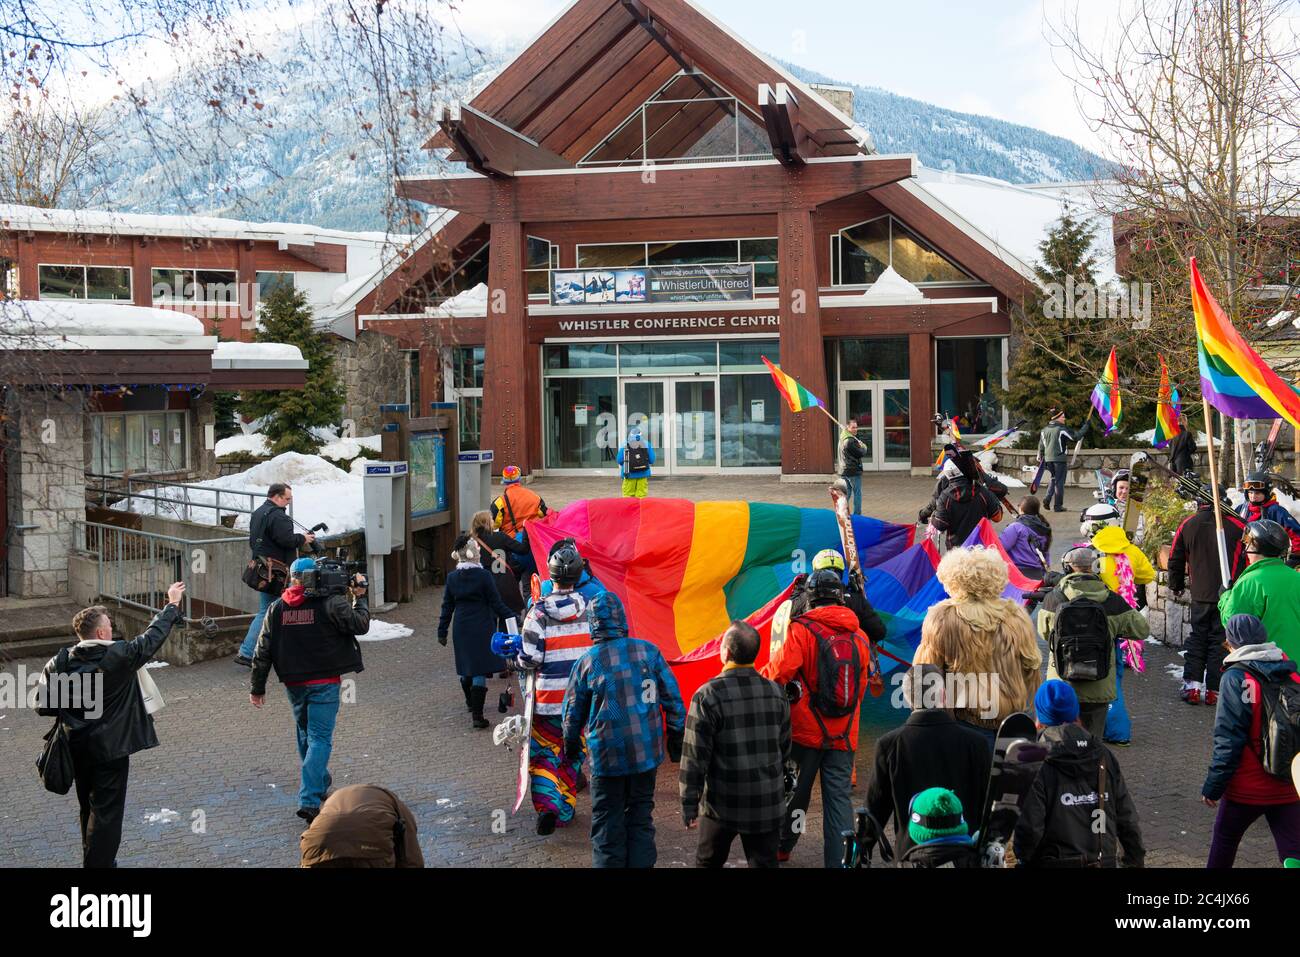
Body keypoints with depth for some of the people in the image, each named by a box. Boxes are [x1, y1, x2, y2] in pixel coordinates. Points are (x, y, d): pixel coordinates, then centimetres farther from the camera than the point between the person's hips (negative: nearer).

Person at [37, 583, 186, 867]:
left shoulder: (58, 664, -8)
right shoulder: (119, 656, -18)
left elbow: (42, 706, -5)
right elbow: (153, 636, -5)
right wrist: (172, 604, 7)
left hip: (77, 748, 5)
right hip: (110, 748, -5)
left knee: (89, 809, 21)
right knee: (106, 812, 3)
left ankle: (93, 860, 35)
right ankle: (99, 863, 3)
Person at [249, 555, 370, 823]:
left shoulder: (276, 608, 2)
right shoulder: (331, 603, -12)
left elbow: (263, 651, 4)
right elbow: (360, 625, -8)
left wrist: (257, 687, 10)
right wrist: (359, 597, 7)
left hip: (293, 683, 5)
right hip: (324, 681, -5)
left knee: (306, 735, 22)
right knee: (320, 738, -3)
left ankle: (319, 784, 40)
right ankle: (310, 800, -14)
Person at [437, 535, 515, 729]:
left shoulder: (452, 577, 0)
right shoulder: (483, 575, -14)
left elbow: (447, 607, 7)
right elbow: (496, 603, -11)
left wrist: (442, 631, 14)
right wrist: (513, 617, -3)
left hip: (461, 629, 5)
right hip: (482, 629, -5)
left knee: (466, 669, 21)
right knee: (480, 671, -3)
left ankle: (470, 703, 42)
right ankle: (477, 715, -7)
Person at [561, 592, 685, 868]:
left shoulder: (587, 662, -6)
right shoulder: (649, 651, -3)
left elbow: (573, 710, 5)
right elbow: (672, 698, 1)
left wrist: (571, 744, 22)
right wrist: (677, 737, 12)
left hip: (608, 755, -2)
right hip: (647, 751, 2)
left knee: (608, 824, 8)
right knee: (641, 816, 15)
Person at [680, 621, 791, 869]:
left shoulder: (708, 696, -15)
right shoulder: (776, 693, 1)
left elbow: (695, 755, -13)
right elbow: (784, 748, 11)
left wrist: (689, 804, -6)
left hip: (723, 804, -3)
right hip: (768, 805, 3)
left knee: (708, 862, 16)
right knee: (764, 862, 8)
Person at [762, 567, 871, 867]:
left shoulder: (802, 630, -11)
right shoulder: (859, 637, 4)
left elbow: (779, 671, -20)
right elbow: (861, 686, 12)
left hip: (806, 730, -2)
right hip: (844, 734, 2)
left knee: (795, 790, 14)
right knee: (838, 797, 4)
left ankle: (781, 848, 31)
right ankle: (839, 860, 0)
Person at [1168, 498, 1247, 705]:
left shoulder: (1187, 525, 0)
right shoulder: (1236, 525, -10)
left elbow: (1175, 559, 10)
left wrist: (1176, 586, 25)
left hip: (1200, 595, 3)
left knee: (1197, 637, 15)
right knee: (1220, 641, 5)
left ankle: (1192, 686, 7)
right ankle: (1213, 690, 7)